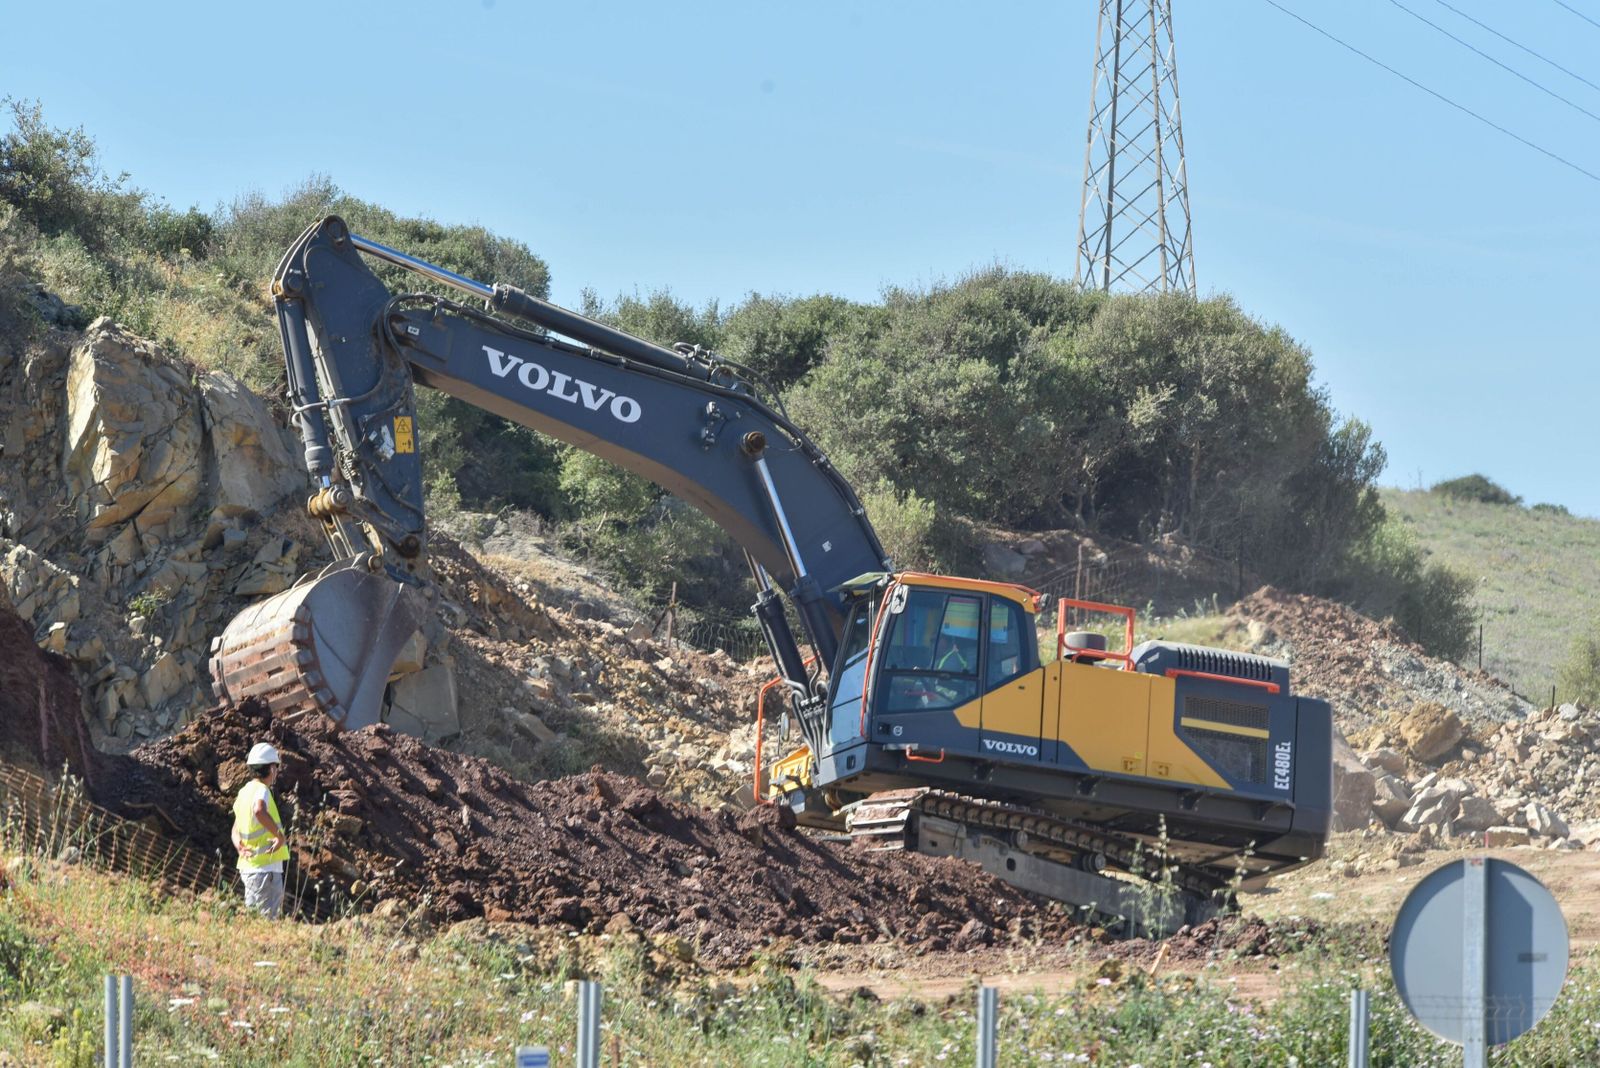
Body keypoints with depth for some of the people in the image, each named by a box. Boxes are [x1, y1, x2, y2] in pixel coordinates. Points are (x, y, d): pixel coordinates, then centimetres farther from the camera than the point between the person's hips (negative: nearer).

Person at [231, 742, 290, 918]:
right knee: (268, 918, -8)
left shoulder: (244, 791, 14)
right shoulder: (261, 790, -14)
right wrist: (280, 836, -27)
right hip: (266, 867, -9)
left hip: (248, 866, 9)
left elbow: (236, 829, 15)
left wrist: (240, 846, -3)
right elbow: (259, 811, -37)